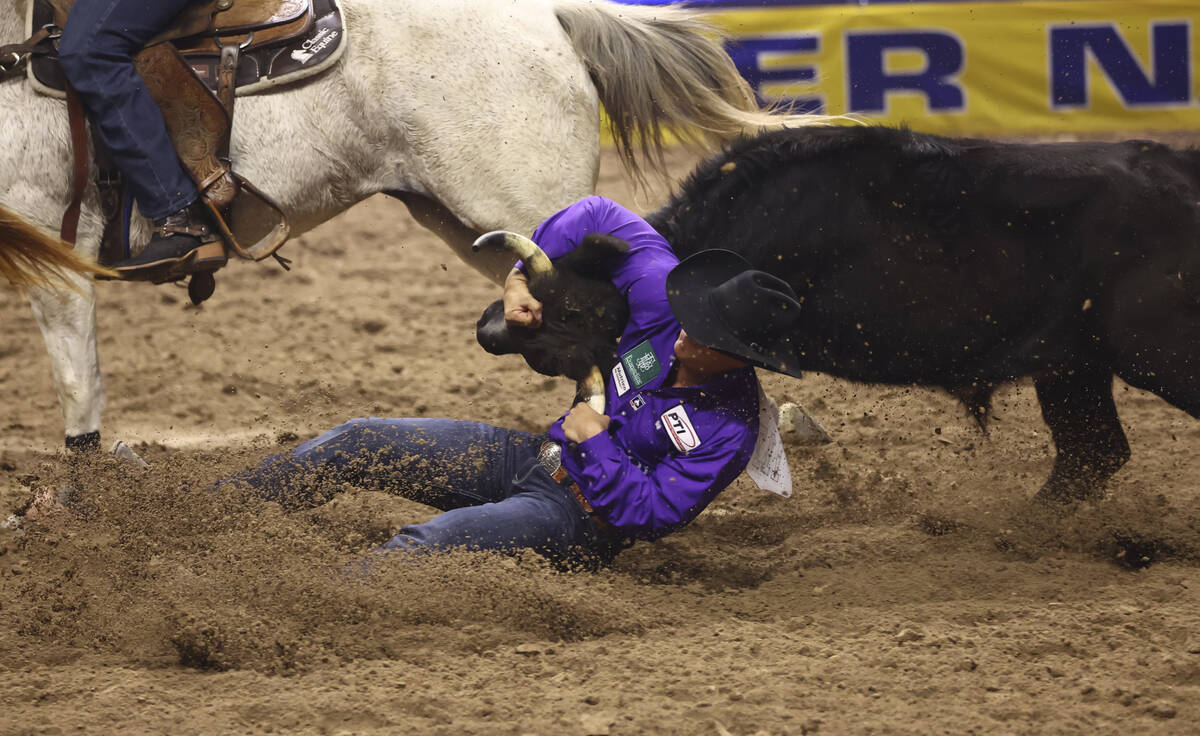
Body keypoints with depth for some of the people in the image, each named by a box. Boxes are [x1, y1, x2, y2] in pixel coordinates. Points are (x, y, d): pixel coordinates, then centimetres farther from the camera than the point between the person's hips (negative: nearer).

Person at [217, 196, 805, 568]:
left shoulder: (729, 430, -25)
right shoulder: (668, 303, -10)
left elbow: (647, 512, -26)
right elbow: (600, 219, 1)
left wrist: (593, 441, -24)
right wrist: (522, 279, -5)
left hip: (579, 520, -8)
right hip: (531, 456, 8)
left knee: (429, 544, -33)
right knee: (357, 443, 0)